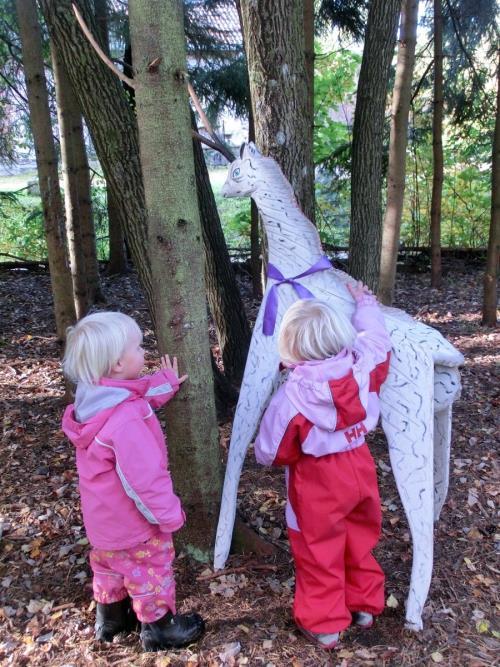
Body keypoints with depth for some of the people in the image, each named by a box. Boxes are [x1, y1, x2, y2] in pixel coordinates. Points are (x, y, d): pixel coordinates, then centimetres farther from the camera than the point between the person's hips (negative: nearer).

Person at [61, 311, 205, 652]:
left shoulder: (94, 397, -10)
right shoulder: (125, 422, -38)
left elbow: (141, 398, 11)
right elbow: (145, 477, -32)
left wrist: (165, 384, 5)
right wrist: (169, 514, -20)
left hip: (104, 517, 9)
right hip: (132, 521, -9)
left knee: (110, 565, 29)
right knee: (151, 570, 15)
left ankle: (111, 617, 50)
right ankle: (159, 627, 35)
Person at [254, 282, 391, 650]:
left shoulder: (292, 395, -28)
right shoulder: (364, 368, -17)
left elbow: (271, 453, -16)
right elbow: (378, 341, 8)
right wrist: (365, 304, 25)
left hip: (317, 482, -5)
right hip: (359, 468, 5)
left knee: (319, 552, 15)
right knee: (359, 540, 26)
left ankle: (324, 624, 31)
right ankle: (365, 604, 45)